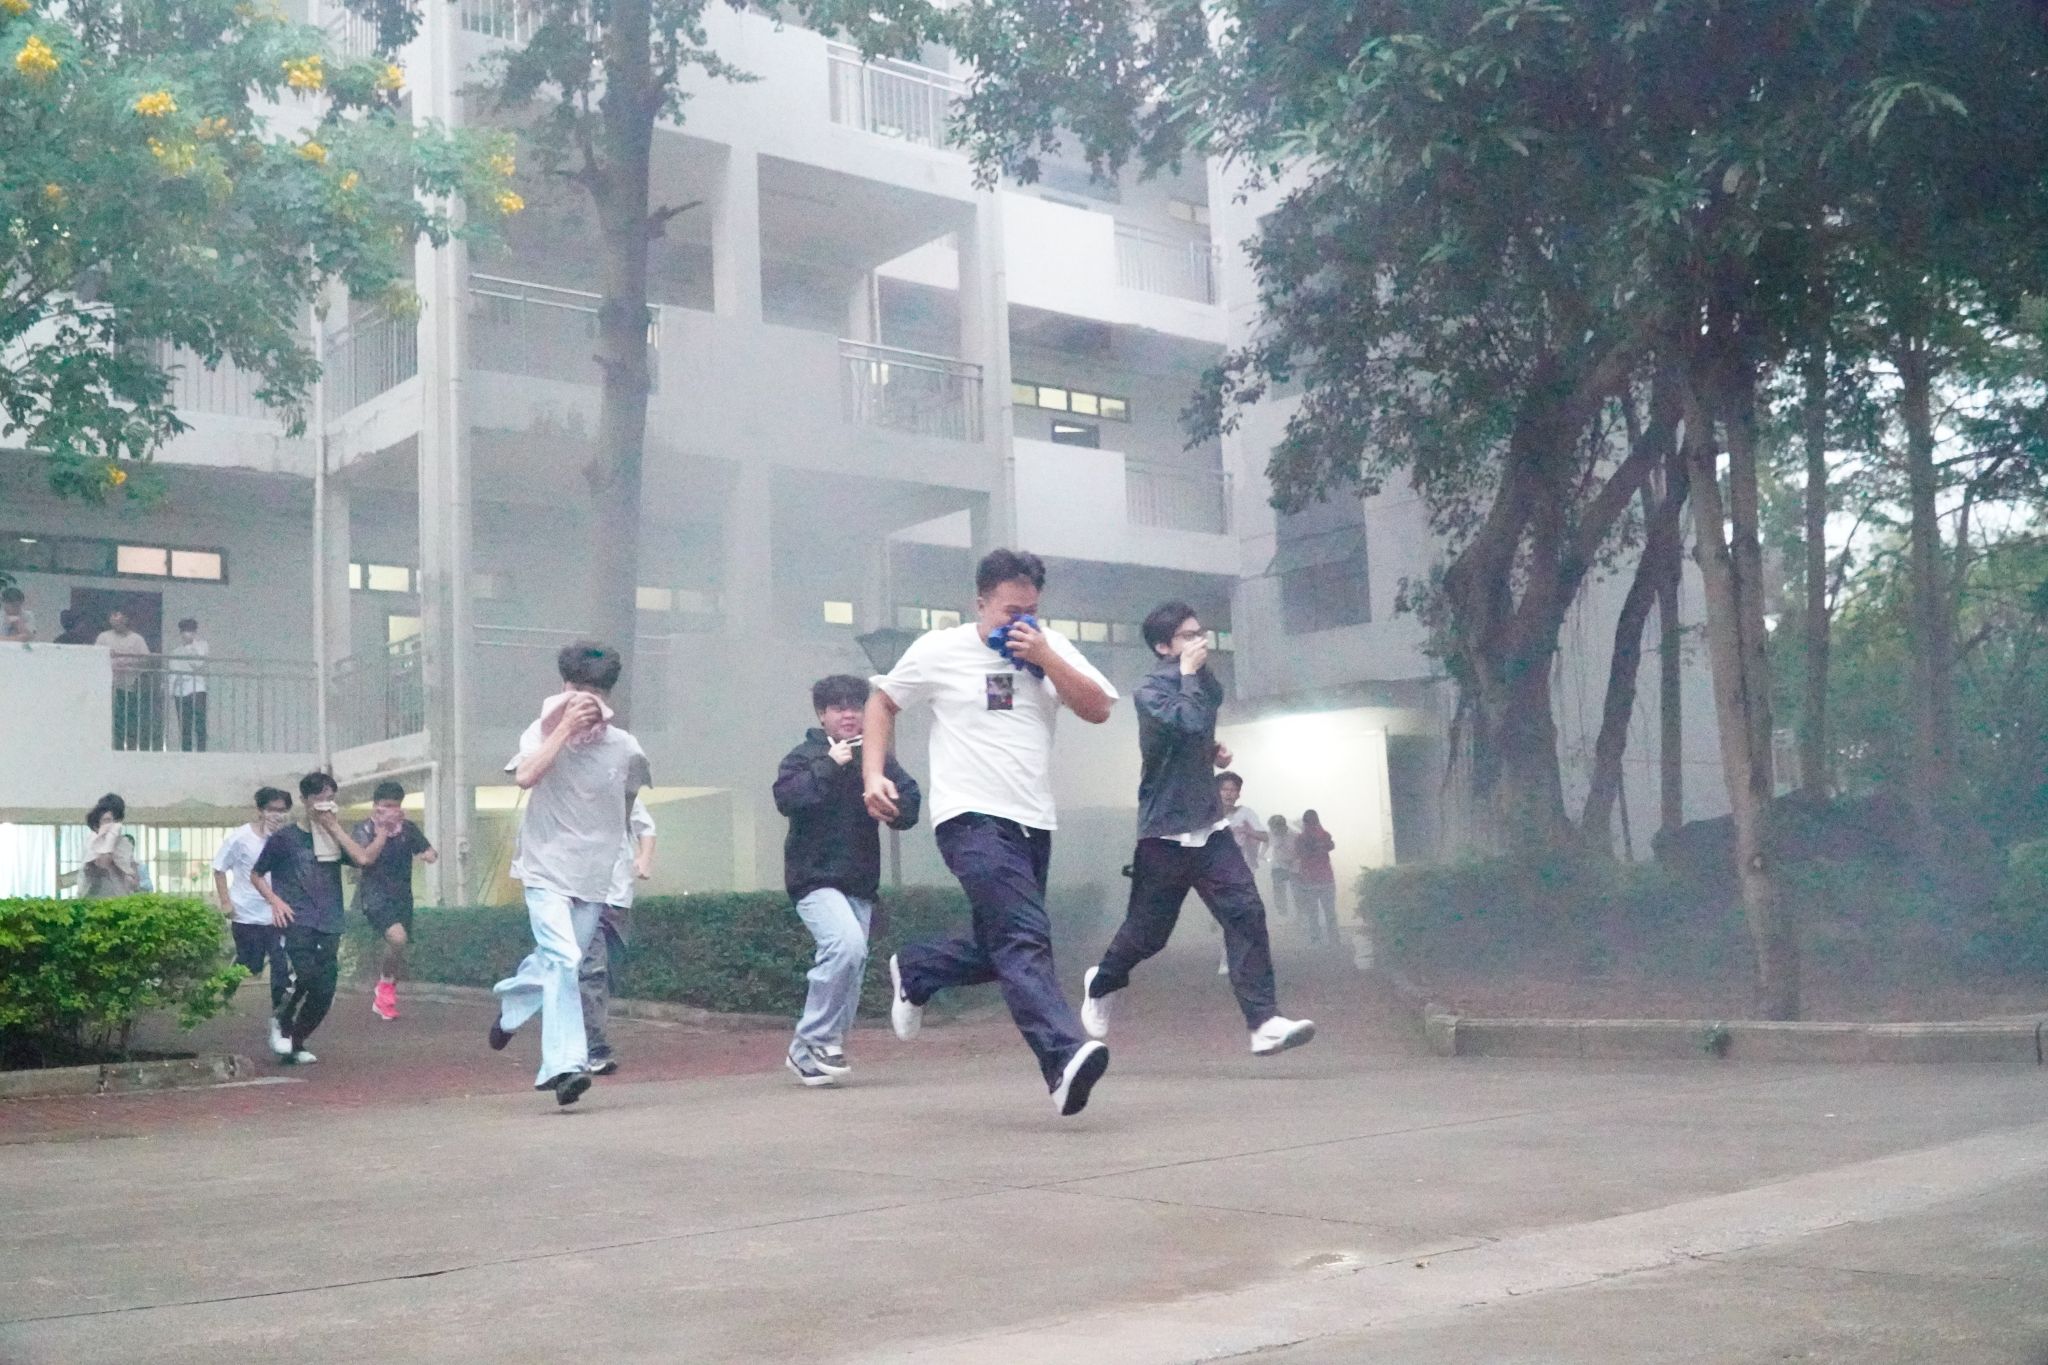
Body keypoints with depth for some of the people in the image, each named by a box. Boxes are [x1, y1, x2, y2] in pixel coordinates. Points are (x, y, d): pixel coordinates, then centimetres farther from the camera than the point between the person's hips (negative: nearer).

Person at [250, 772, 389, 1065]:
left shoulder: (334, 840, 14)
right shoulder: (285, 838, 4)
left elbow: (363, 858, -5)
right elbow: (256, 875, 12)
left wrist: (334, 827, -3)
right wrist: (274, 900, -5)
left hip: (329, 926, 4)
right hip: (297, 921, -4)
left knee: (324, 992, 0)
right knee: (306, 974, -26)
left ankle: (295, 1044, 19)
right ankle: (282, 1024, -1)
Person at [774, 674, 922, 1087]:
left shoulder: (879, 759, 9)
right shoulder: (806, 756, -3)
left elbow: (910, 808, 3)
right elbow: (786, 797, -20)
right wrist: (829, 766, -22)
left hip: (861, 883, 6)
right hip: (815, 878, -6)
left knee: (851, 971, 6)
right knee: (847, 944, -26)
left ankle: (807, 1054, 20)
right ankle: (815, 1040, -12)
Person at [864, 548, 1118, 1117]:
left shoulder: (1051, 647, 9)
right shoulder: (939, 650, 1)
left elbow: (1099, 709, -1)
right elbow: (882, 702, 13)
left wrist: (1045, 658, -11)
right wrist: (874, 774, 0)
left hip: (1033, 822, 6)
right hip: (972, 818, -6)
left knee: (1002, 948, 14)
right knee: (1026, 938, -22)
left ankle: (914, 970, 39)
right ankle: (1065, 1057, -32)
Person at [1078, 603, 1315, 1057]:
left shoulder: (1203, 682, 10)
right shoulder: (1150, 690, -13)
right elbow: (1190, 722, -32)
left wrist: (1213, 750, 9)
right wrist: (1190, 673, -20)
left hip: (1210, 825, 6)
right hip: (1166, 832, -6)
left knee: (1246, 913, -11)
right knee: (1148, 930, 7)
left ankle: (1263, 1023, -15)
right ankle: (1101, 983, 38)